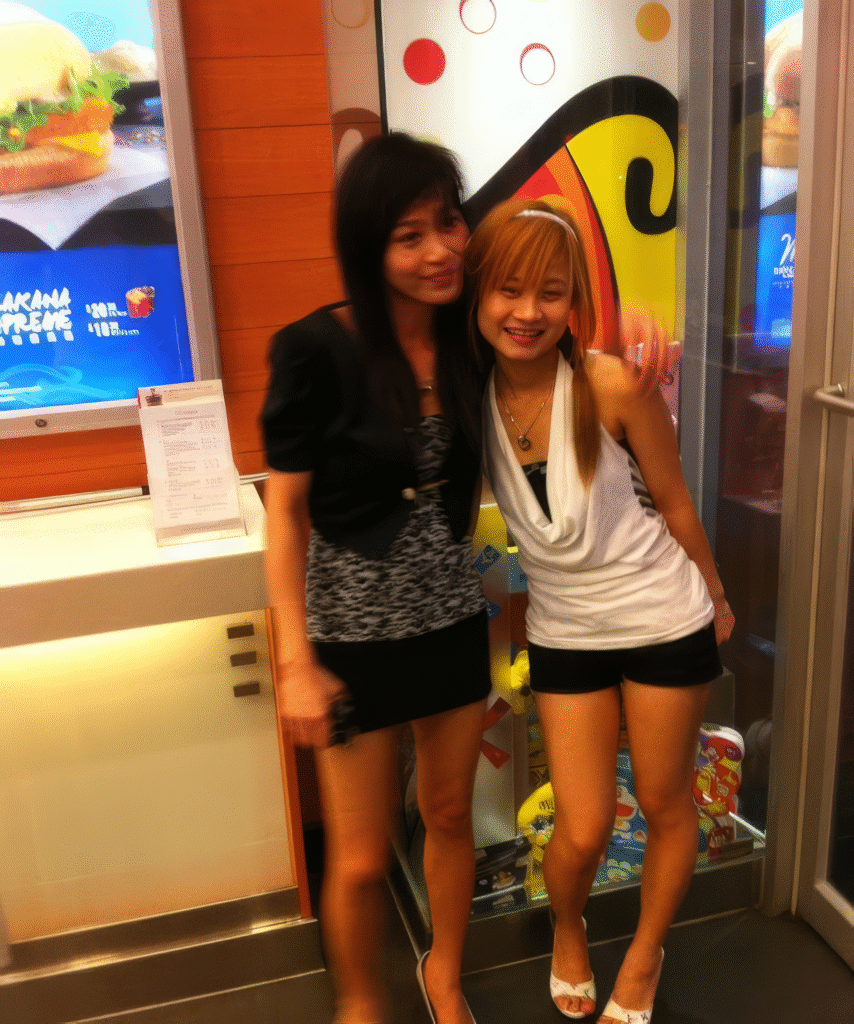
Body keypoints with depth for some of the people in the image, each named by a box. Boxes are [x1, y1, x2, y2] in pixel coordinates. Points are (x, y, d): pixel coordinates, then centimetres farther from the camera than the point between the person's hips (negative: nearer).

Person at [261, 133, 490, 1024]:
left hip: (453, 619, 5)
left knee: (449, 817, 20)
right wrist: (295, 661, -14)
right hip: (355, 632, -4)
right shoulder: (318, 350, -18)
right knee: (360, 860, 8)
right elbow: (284, 510, -13)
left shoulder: (468, 341, -2)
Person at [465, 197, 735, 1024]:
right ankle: (567, 934, 41)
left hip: (663, 621, -1)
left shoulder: (612, 385, -19)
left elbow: (674, 504, -6)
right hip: (565, 632, 2)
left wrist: (715, 598, 5)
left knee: (666, 808, 14)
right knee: (582, 832, 5)